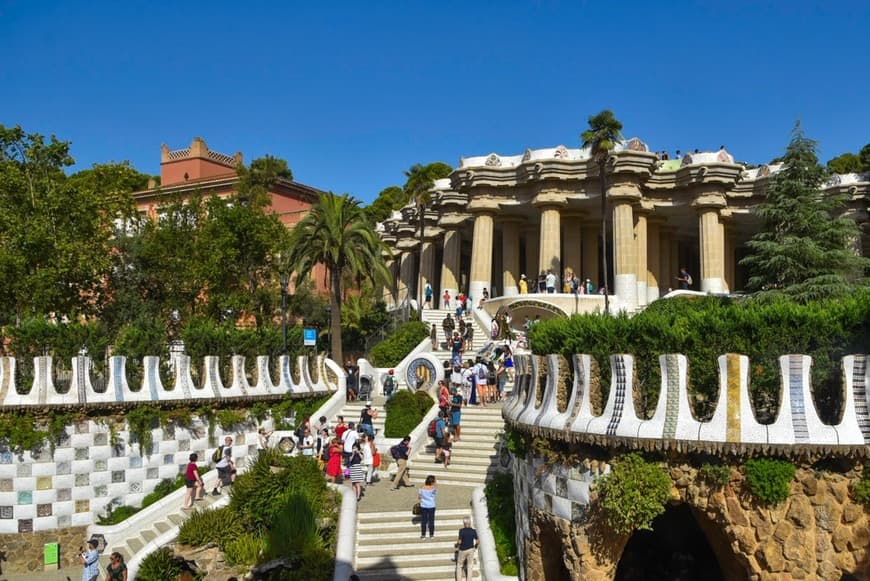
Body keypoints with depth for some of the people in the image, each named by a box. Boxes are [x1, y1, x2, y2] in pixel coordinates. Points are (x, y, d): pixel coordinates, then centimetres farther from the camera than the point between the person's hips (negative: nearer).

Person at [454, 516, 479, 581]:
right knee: (470, 567, 12)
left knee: (459, 566, 14)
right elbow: (478, 541, -4)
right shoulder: (473, 531, -7)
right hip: (470, 549, 2)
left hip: (462, 550, -2)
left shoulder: (461, 530, -16)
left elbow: (459, 542, -18)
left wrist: (457, 544, 3)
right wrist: (475, 545, 16)